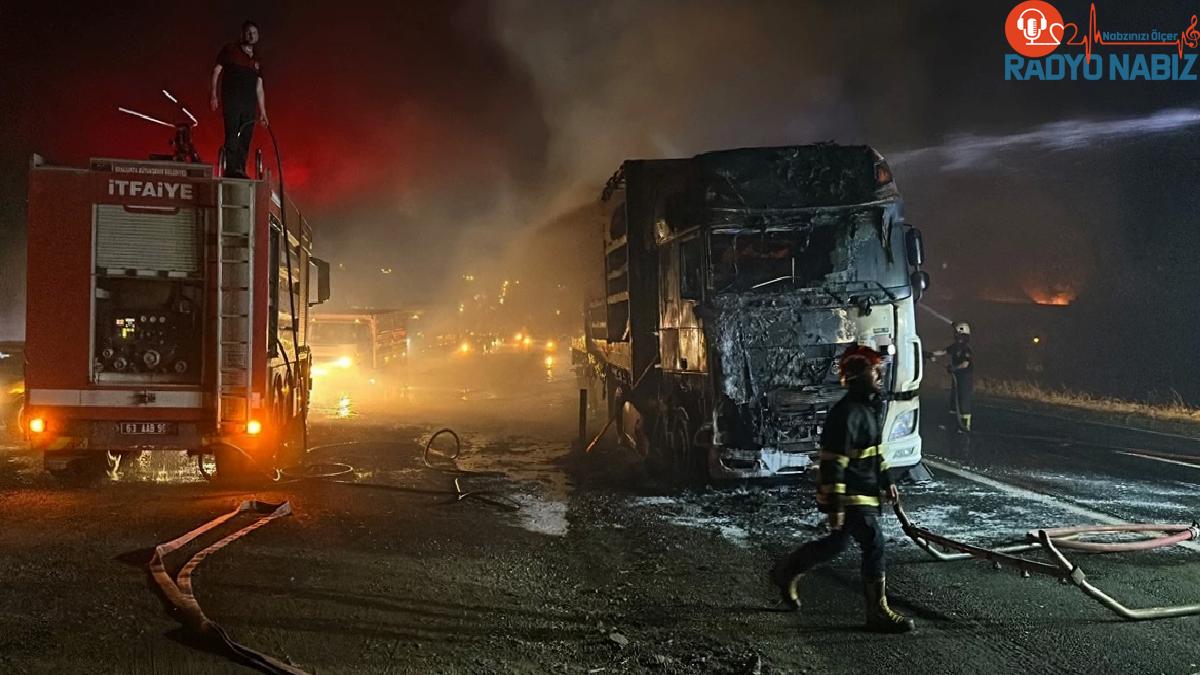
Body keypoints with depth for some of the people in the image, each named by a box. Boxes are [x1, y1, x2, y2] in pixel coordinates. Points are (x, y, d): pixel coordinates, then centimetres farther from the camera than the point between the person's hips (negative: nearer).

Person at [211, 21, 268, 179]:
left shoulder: (257, 61, 20)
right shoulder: (230, 50, 7)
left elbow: (259, 88, 20)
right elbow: (216, 71, 4)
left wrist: (263, 111, 14)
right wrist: (214, 95, -7)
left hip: (250, 104, 4)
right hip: (231, 100, -4)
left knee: (245, 139, 1)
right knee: (232, 135, -13)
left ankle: (240, 170, 4)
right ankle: (231, 169, -17)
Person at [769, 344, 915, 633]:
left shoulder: (872, 406, 10)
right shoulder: (847, 413, -22)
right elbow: (832, 462, -23)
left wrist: (886, 481, 20)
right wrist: (835, 506, -23)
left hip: (865, 492, 10)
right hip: (850, 497, -10)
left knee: (836, 544, 20)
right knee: (874, 545, -7)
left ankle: (786, 572, 36)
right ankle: (878, 612, 3)